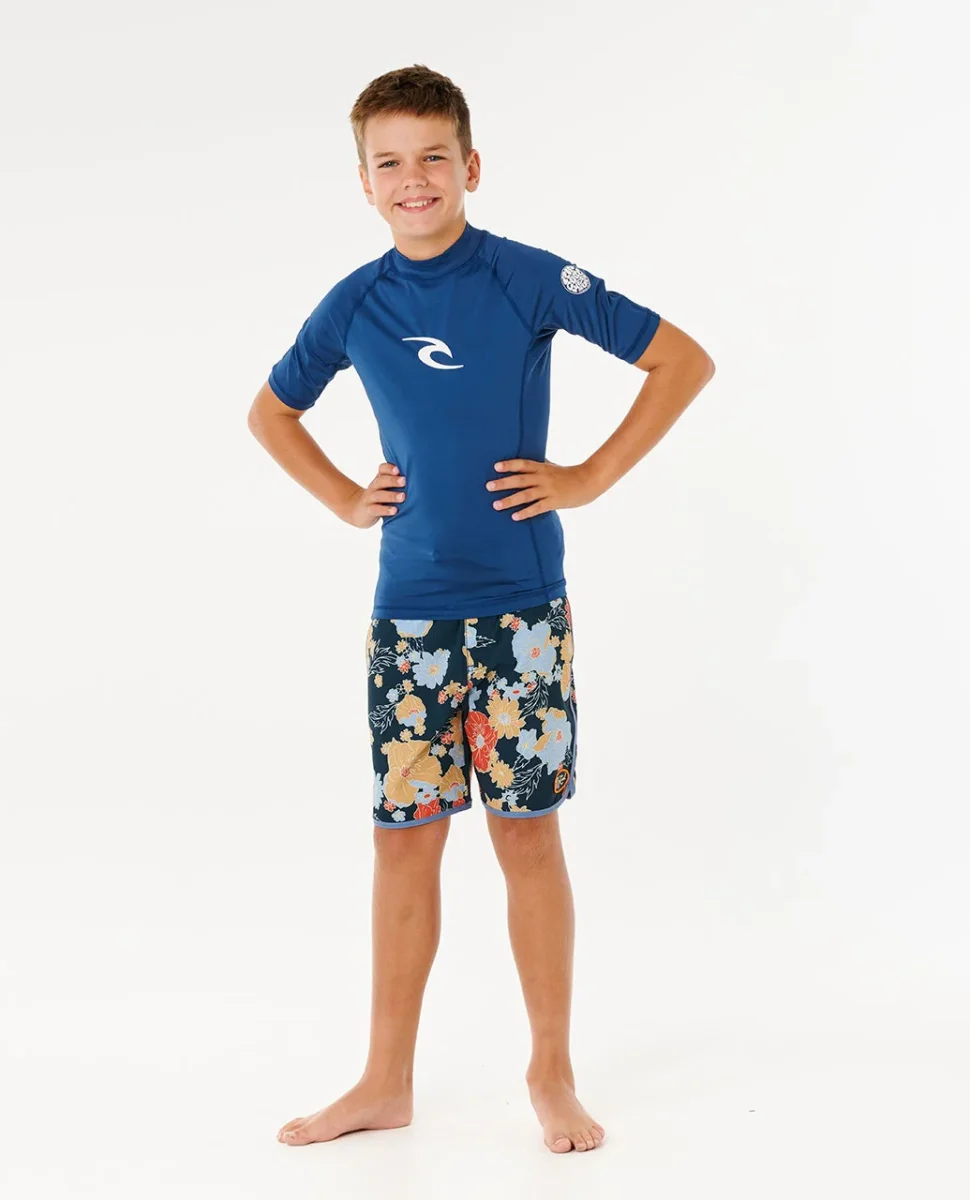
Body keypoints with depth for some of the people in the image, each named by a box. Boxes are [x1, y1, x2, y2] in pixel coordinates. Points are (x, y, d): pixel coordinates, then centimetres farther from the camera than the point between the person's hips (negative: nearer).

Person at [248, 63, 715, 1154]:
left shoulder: (530, 279, -5)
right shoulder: (355, 306, 5)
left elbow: (683, 360, -2)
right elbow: (270, 413, 22)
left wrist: (591, 478, -5)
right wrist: (344, 499, 9)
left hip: (522, 611, -2)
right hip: (408, 615, 3)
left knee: (528, 835, 3)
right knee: (405, 841, 8)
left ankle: (551, 1072, 18)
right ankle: (386, 1081, 20)